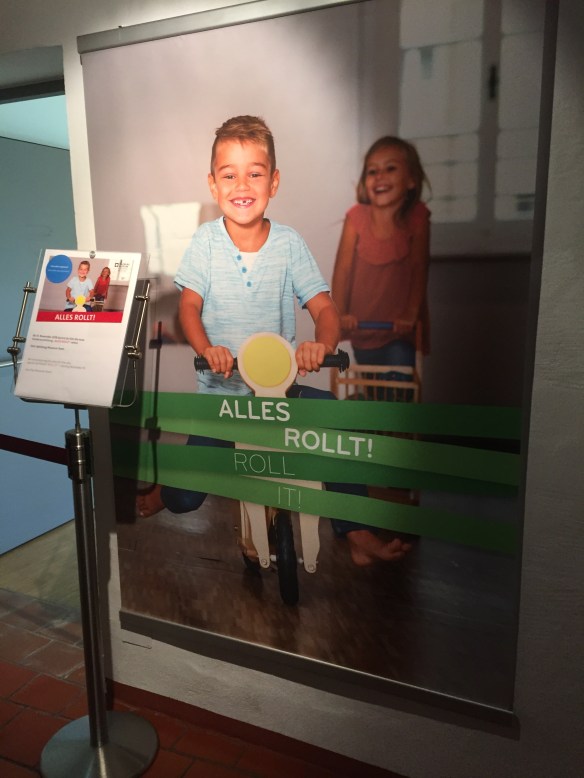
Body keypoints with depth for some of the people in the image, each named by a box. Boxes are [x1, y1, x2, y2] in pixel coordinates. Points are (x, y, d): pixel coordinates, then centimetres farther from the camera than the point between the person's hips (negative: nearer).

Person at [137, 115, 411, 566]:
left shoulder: (289, 243, -5)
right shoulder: (205, 241, -6)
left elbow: (325, 308, -9)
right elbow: (189, 307, -7)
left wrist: (322, 343, -32)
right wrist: (206, 349, -28)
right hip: (220, 391, -1)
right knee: (186, 500, -3)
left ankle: (357, 534, -3)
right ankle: (164, 490, 38)